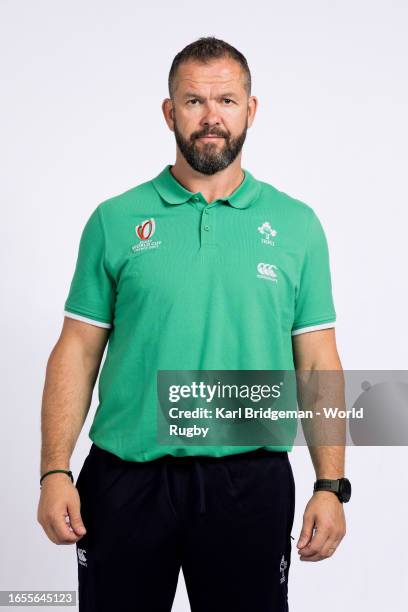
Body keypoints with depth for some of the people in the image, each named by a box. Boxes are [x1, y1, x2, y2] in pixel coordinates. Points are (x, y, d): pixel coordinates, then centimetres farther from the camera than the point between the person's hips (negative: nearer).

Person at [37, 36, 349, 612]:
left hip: (250, 482, 1)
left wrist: (331, 486, -3)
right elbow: (77, 351, 1)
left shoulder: (297, 225, 4)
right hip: (126, 479, 0)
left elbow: (317, 361, 4)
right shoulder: (115, 221, 2)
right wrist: (54, 472, -7)